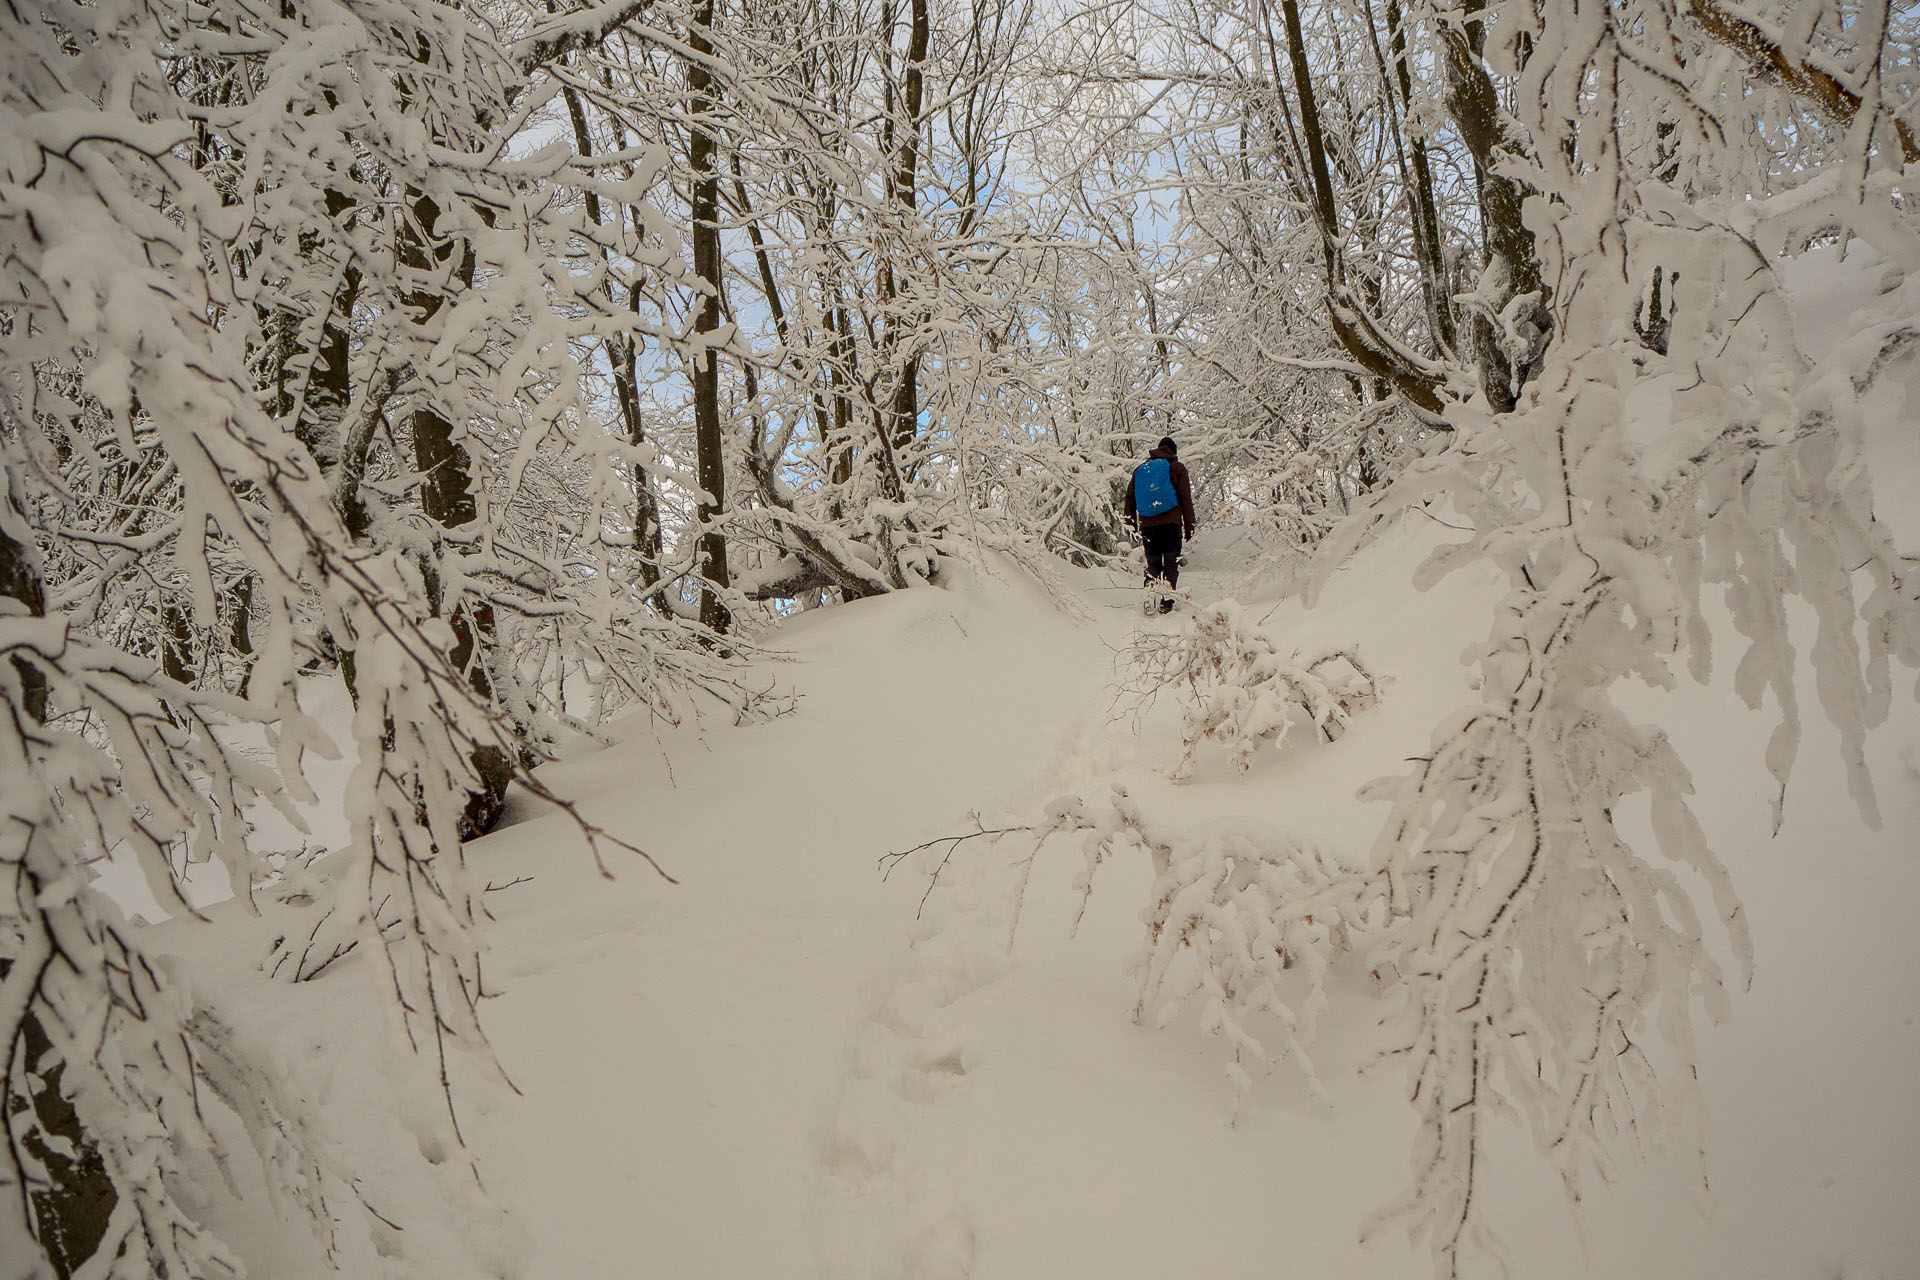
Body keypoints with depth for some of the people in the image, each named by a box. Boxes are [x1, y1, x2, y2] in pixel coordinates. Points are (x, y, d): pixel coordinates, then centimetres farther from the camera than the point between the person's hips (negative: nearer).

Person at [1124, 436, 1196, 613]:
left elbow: (1130, 498, 14)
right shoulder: (1177, 468, 5)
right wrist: (1189, 526, 2)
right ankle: (1167, 599, -14)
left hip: (1147, 524, 3)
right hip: (1171, 523, -3)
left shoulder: (1140, 469, 15)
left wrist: (1130, 523, 18)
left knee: (1153, 564, 11)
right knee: (1171, 563, 2)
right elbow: (1185, 499, 0)